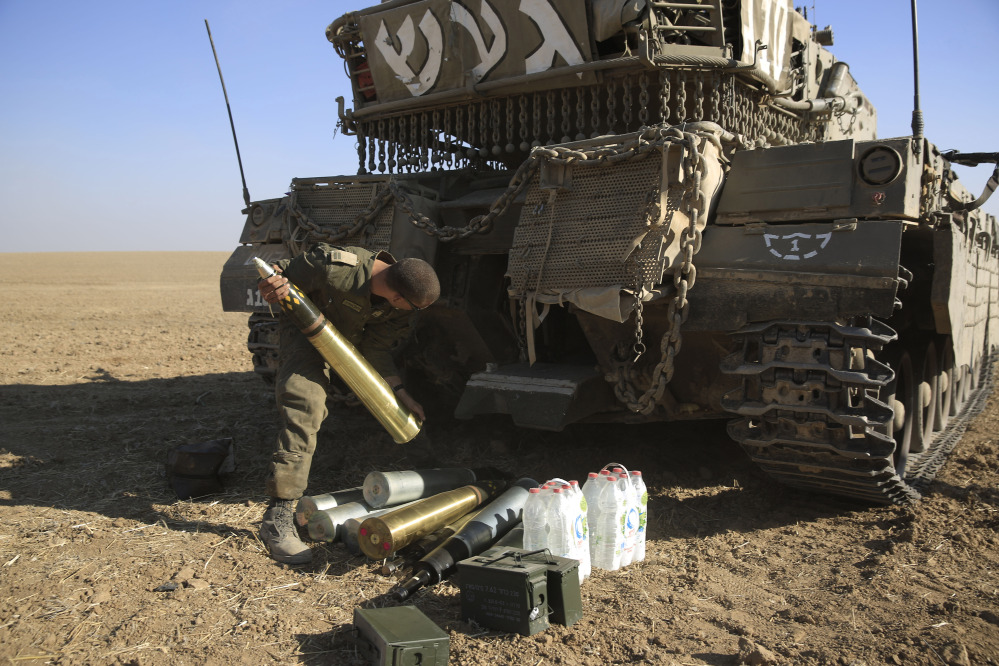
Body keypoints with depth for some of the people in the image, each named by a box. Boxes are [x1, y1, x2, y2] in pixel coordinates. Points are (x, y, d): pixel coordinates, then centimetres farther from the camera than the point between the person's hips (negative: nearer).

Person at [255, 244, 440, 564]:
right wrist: (271, 285, -45)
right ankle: (278, 516, -25)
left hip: (351, 339, 7)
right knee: (304, 405, -23)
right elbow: (282, 273, -22)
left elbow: (376, 350, -12)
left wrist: (401, 394, -17)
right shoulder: (335, 266, -38)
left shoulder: (401, 306, -21)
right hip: (307, 331, -7)